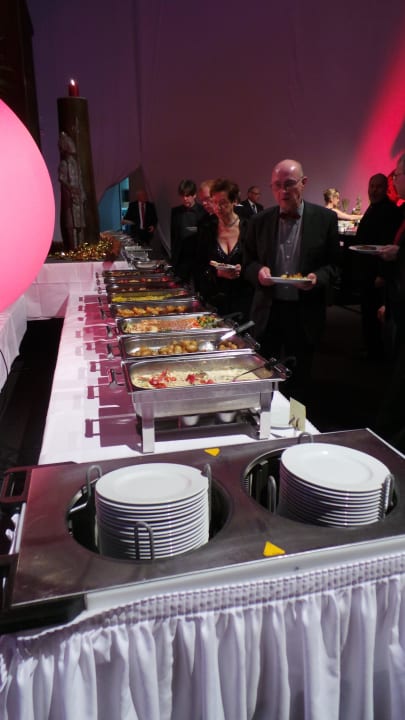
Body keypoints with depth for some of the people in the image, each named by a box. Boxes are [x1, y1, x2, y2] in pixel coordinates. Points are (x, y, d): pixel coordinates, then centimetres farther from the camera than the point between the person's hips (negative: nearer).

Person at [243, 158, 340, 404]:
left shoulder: (325, 218, -1)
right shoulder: (260, 221, 4)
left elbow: (334, 265, 3)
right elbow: (249, 263, 11)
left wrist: (318, 278, -18)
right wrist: (258, 271, -12)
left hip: (305, 314, -1)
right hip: (268, 312, 2)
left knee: (298, 382, 11)